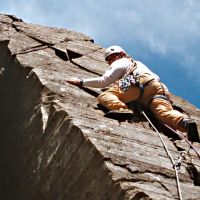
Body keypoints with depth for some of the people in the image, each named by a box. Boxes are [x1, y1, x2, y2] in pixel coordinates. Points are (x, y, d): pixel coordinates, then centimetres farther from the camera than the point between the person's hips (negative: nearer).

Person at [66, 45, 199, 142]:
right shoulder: (139, 64, 48)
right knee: (165, 112, -22)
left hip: (141, 83, -6)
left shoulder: (120, 62, 27)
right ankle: (185, 122, -55)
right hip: (160, 87, 6)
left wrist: (81, 82, 23)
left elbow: (104, 81, 15)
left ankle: (122, 109, -40)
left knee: (105, 95, -7)